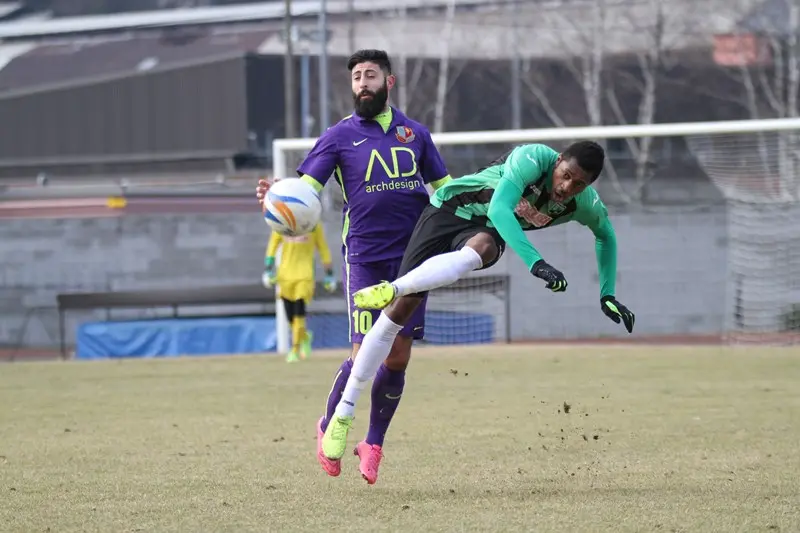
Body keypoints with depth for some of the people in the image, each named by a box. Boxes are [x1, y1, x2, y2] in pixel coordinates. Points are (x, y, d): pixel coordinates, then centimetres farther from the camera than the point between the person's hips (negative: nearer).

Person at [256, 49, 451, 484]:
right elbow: (305, 187, -5)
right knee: (365, 352, -11)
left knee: (398, 356, 1)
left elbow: (445, 189, 21)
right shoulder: (340, 136, 3)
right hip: (365, 256, -3)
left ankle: (373, 443, 17)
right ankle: (329, 427, 13)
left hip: (412, 256, 3)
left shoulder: (414, 133, 12)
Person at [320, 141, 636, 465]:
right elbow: (498, 209, -38)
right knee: (400, 310, -12)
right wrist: (535, 262, -49)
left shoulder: (586, 205, -10)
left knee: (480, 248, -38)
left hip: (487, 232, 3)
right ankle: (344, 412, -3)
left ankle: (390, 290, -48)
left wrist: (608, 295, 10)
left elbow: (606, 236, 15)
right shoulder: (534, 159, -26)